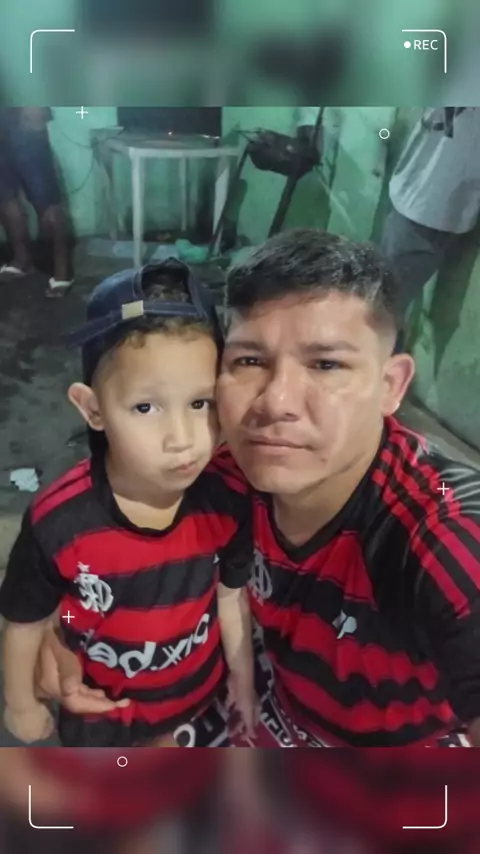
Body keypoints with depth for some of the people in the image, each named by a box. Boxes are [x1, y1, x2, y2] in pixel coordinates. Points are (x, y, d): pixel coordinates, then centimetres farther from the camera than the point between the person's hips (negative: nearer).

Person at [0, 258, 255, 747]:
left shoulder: (228, 500, -29)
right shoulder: (57, 525, -35)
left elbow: (231, 594, -10)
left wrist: (242, 679, 3)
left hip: (198, 691, 2)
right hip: (101, 704, -1)